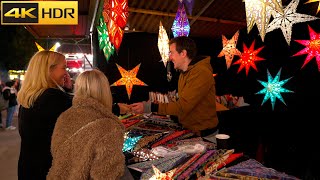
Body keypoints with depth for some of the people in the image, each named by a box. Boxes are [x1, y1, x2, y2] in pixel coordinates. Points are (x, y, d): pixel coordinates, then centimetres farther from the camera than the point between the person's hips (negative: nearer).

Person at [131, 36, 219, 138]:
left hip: (204, 134, -8)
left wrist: (149, 107, -29)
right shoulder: (184, 72, 11)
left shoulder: (201, 72, -23)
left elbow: (182, 107, -28)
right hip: (189, 130, 8)